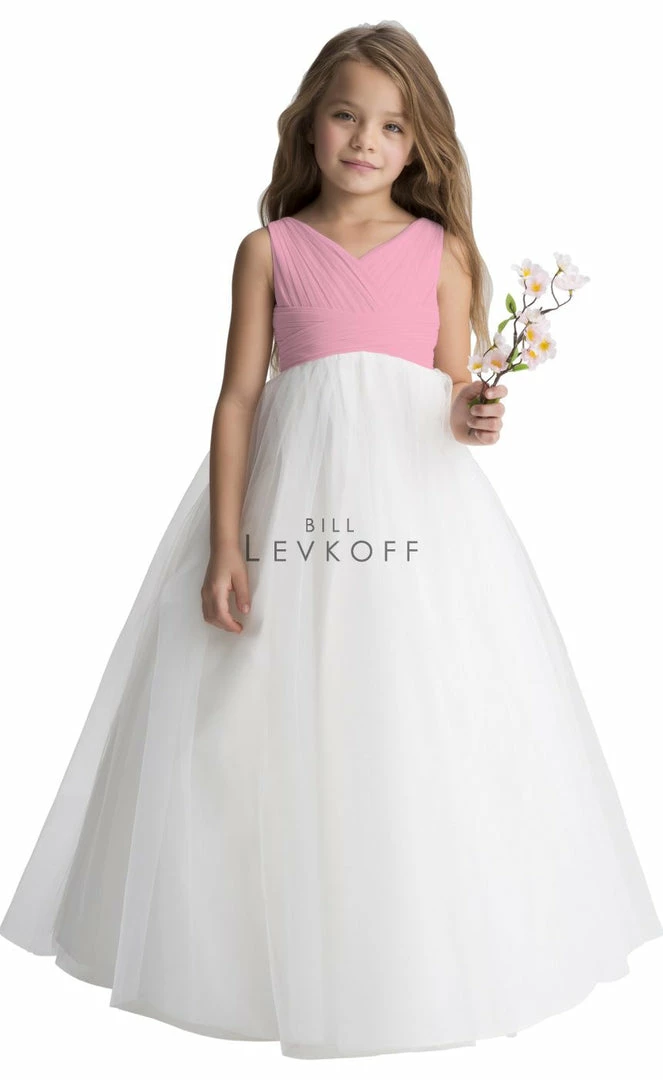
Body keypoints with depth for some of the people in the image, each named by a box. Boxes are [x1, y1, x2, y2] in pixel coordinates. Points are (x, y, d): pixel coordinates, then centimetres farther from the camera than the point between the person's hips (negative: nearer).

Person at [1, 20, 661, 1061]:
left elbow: (458, 393, 9)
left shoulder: (442, 248, 10)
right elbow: (238, 399, 1)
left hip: (418, 500, 1)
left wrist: (477, 417, -16)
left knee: (420, 717, 4)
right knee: (285, 721, 4)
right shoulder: (271, 249, 6)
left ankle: (422, 947, 24)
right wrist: (226, 549, -6)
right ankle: (285, 938, 23)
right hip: (294, 492, 0)